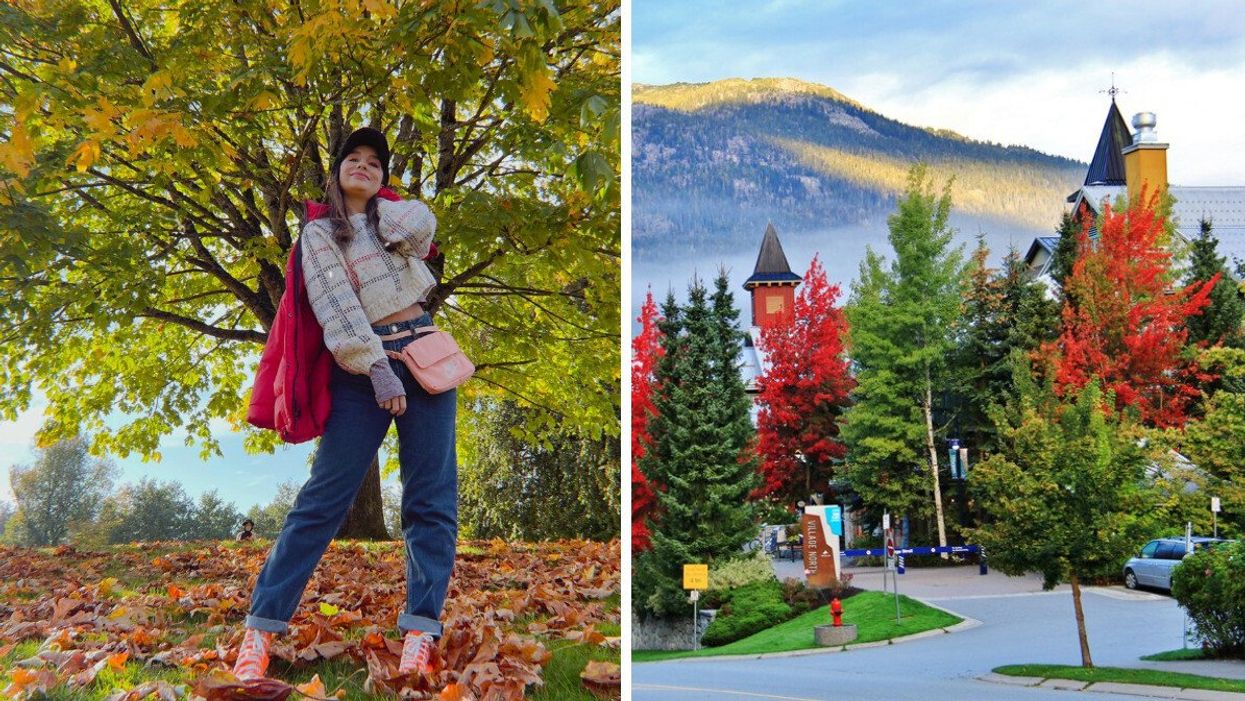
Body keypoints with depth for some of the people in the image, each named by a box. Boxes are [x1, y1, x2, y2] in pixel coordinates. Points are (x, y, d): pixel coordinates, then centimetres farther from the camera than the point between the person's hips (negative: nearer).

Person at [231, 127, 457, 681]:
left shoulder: (395, 215, 18)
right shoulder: (319, 234, 5)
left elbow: (421, 226, -7)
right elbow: (337, 305, -9)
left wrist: (379, 208, 9)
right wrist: (376, 367, -20)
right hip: (362, 370, -3)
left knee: (432, 496, -3)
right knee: (325, 496, -6)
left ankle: (421, 630, 0)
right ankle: (262, 625, 0)